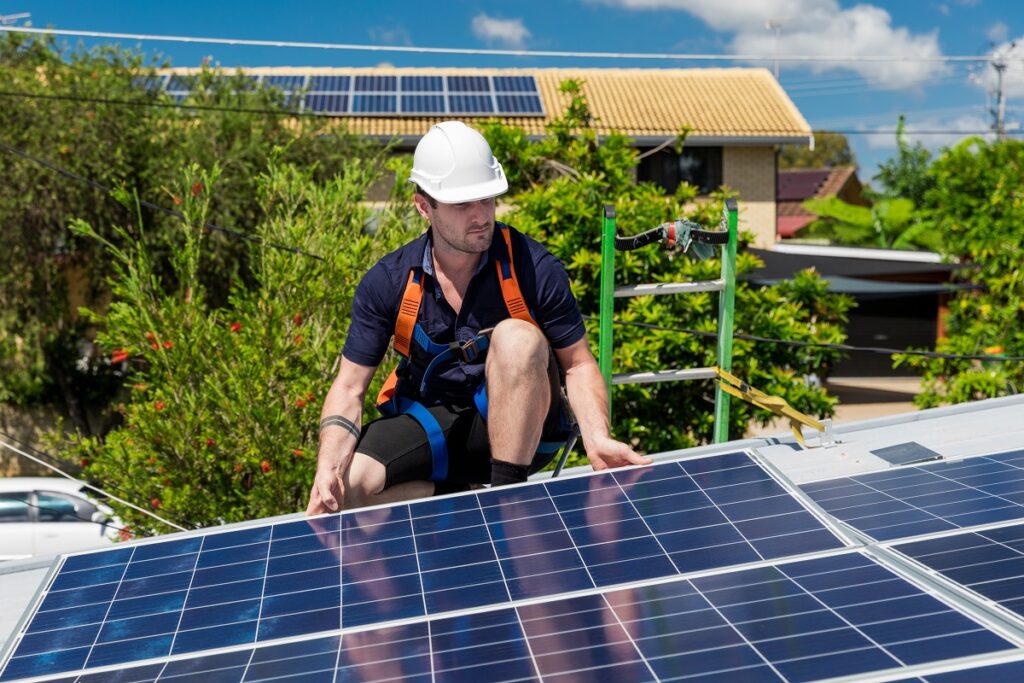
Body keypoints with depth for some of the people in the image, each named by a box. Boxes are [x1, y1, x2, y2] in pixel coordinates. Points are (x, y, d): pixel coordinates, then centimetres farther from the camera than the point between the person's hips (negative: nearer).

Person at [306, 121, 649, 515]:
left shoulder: (533, 267, -13)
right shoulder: (386, 283, -8)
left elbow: (578, 364, -6)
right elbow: (350, 387, -6)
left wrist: (596, 438, -25)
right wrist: (329, 464, -25)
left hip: (520, 429, -1)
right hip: (431, 428, 2)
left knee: (517, 337, -32)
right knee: (346, 487, -26)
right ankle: (459, 501, -3)